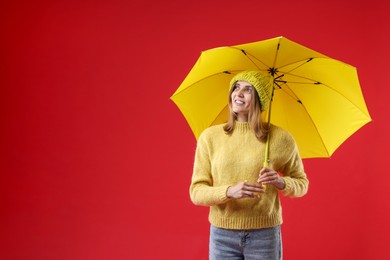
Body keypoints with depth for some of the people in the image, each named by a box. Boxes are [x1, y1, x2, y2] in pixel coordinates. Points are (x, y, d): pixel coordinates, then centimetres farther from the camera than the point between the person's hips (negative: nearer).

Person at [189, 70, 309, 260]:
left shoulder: (280, 138, -5)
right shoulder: (209, 137, -2)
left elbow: (302, 183, 7)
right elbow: (196, 193, -3)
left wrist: (281, 183, -14)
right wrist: (229, 192, -22)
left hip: (265, 234, -1)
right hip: (222, 235, 1)